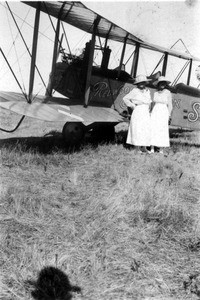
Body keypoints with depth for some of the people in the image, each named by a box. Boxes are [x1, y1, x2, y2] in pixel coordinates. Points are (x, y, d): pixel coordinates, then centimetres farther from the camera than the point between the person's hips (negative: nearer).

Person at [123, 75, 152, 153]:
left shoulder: (147, 91, 12)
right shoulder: (135, 91, -4)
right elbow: (125, 98, 1)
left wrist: (149, 108, 15)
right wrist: (132, 106, -4)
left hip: (146, 112, 5)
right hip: (137, 111, -5)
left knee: (146, 130, 1)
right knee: (137, 129, -6)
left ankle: (144, 148, 7)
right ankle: (138, 148, -1)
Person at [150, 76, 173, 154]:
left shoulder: (168, 93, -3)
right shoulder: (155, 93, 9)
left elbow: (170, 105, -2)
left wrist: (168, 116, -7)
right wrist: (151, 114, 13)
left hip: (163, 113, -3)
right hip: (155, 112, 4)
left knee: (162, 131, -3)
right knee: (153, 130, -2)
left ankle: (161, 150, 5)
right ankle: (152, 149, 3)